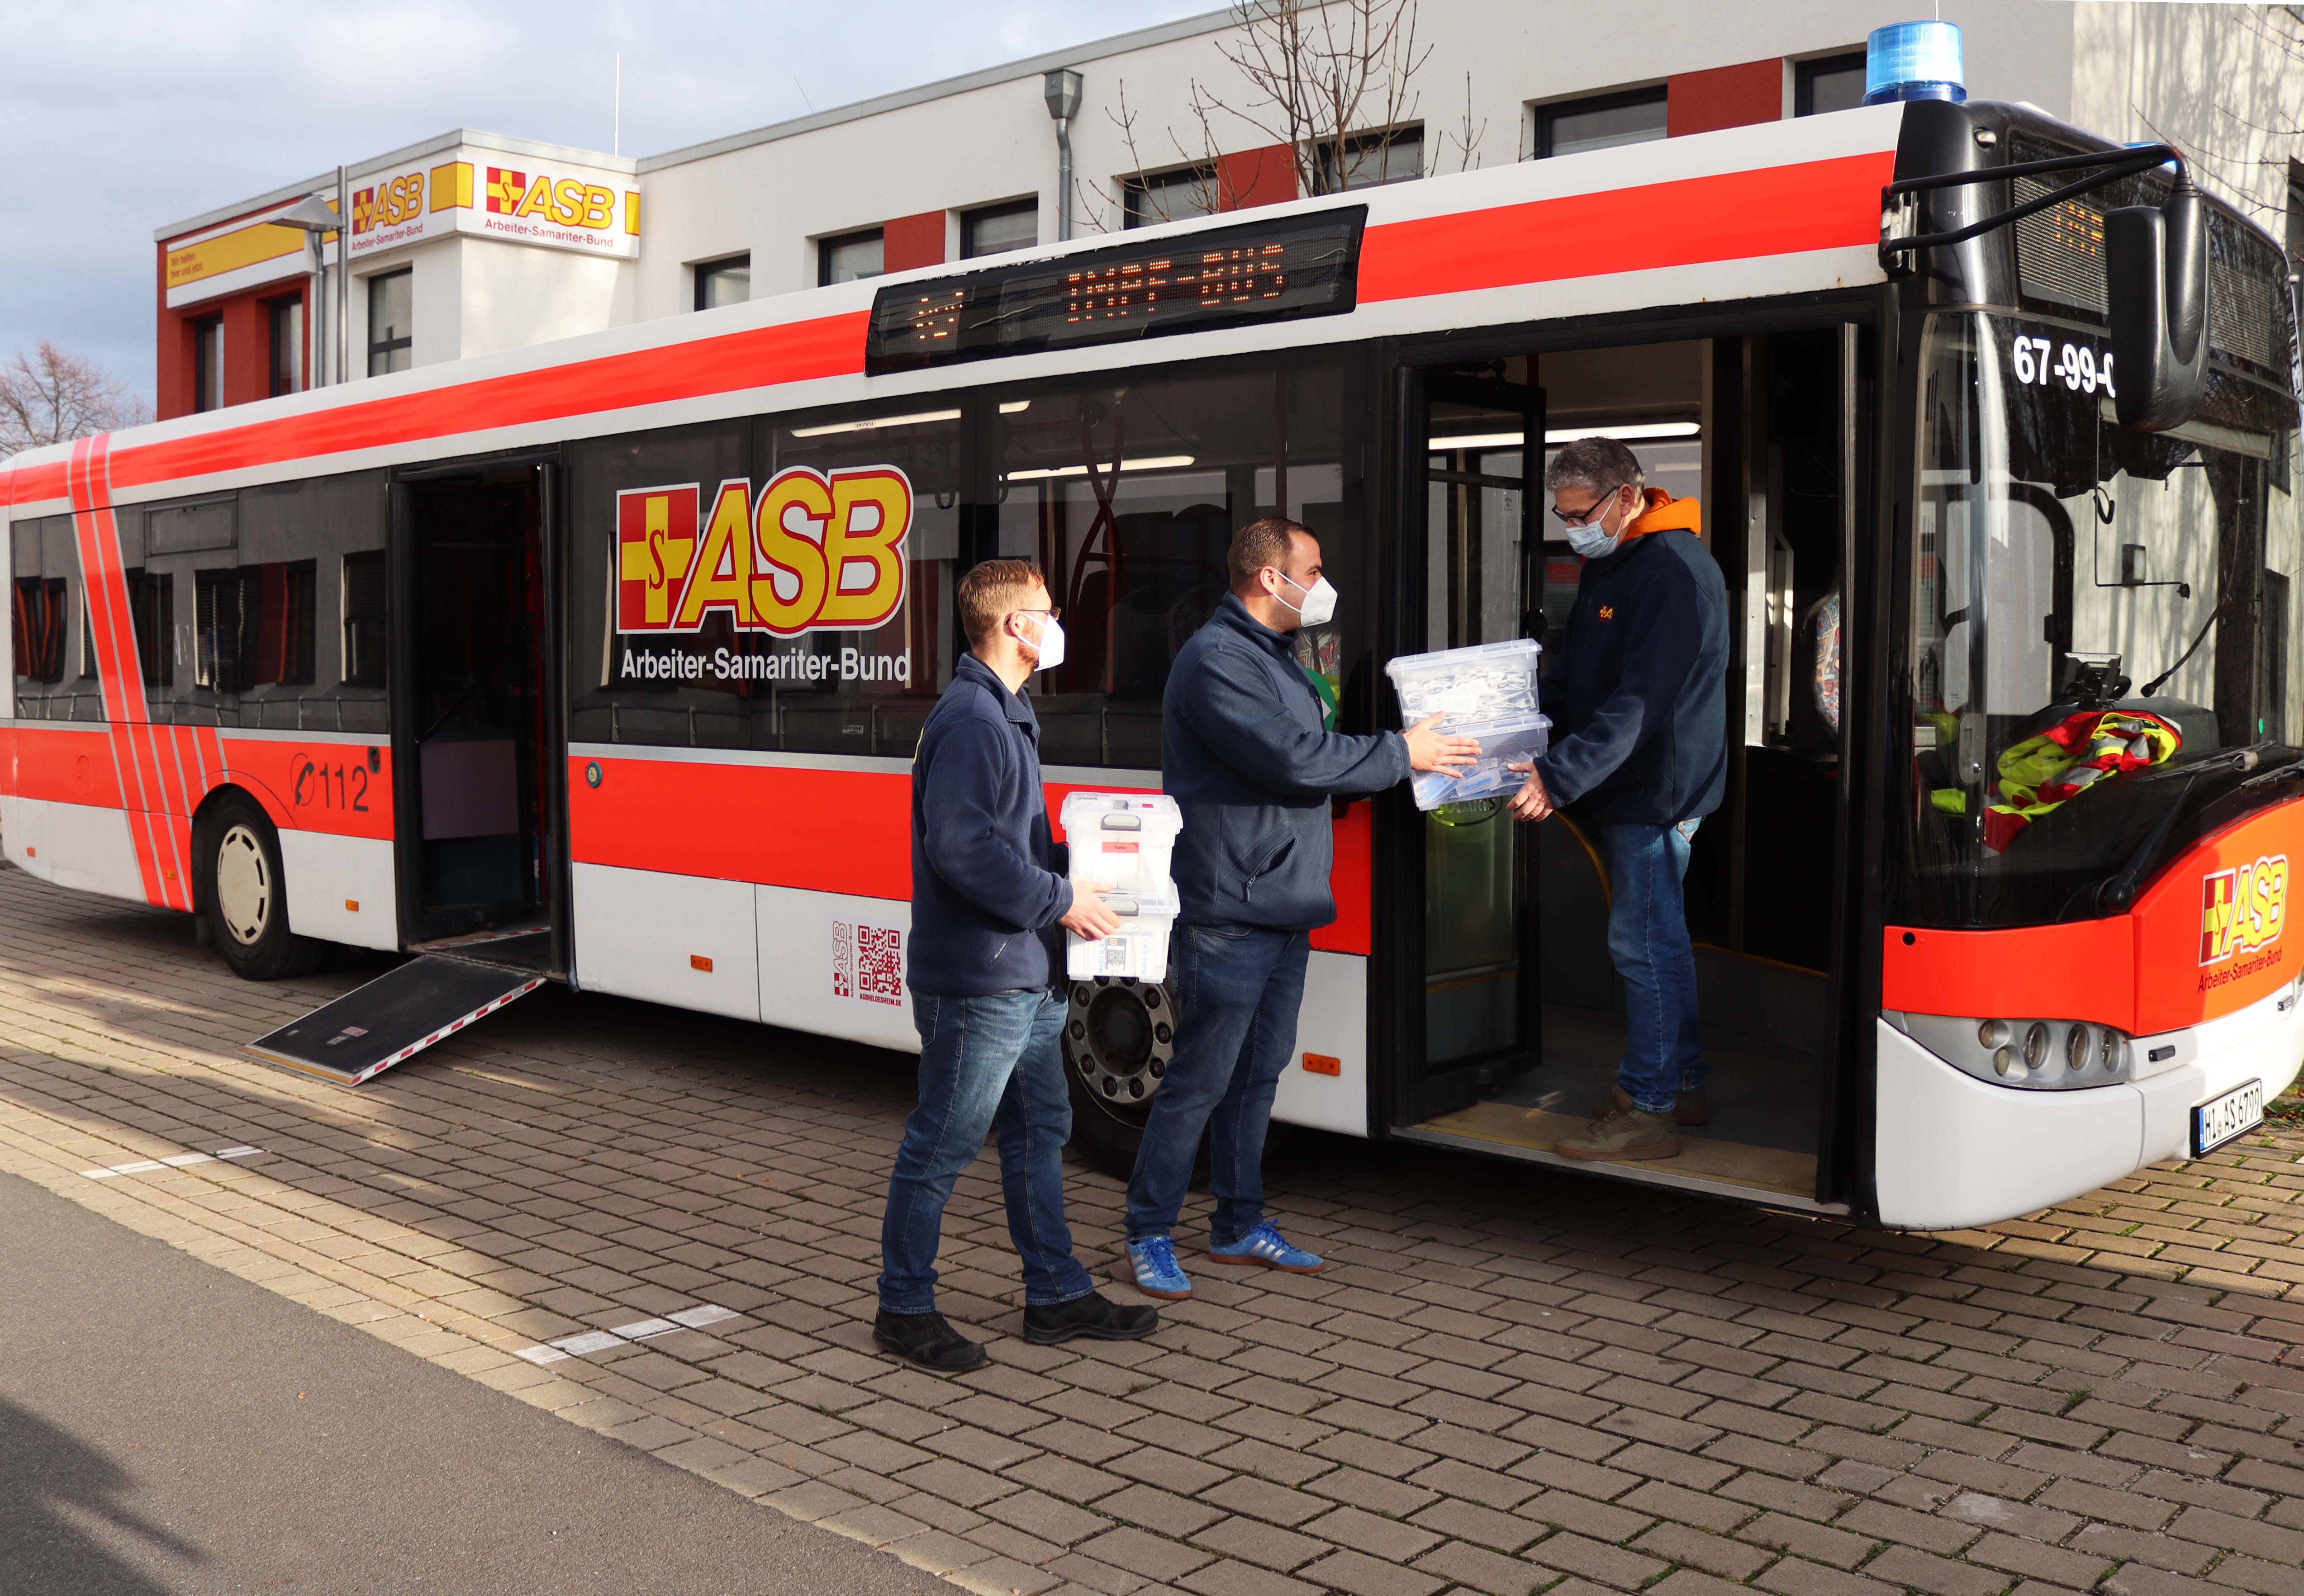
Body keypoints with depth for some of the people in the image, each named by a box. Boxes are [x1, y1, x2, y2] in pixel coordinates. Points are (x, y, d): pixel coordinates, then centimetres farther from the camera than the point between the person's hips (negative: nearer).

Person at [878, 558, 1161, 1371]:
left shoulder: (1006, 713, 17)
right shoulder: (969, 719, -17)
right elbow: (961, 849, -25)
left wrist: (1070, 872, 10)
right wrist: (1058, 901, -18)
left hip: (1027, 975, 11)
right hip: (977, 981, -11)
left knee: (1039, 1130, 16)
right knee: (942, 1144, 1)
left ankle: (1057, 1295, 26)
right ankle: (905, 1310, 13)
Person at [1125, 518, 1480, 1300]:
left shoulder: (1275, 656, 19)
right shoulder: (1217, 658, -15)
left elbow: (1317, 759, 21)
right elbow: (1294, 759, -21)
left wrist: (1400, 755, 8)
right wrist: (1400, 754, -11)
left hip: (1283, 910, 10)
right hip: (1227, 912, -10)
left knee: (1258, 1073, 16)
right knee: (1200, 1081, -3)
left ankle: (1241, 1226, 27)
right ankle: (1149, 1236, 8)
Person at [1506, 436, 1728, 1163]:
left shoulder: (1675, 571, -20)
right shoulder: (1609, 562, 13)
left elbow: (1640, 701, -27)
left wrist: (1561, 776, -31)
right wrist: (1543, 735, 12)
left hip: (1657, 791, -10)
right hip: (1630, 786, 10)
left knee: (1643, 945, -5)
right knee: (1658, 939, 16)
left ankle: (1648, 1110, 3)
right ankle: (1682, 1083, 28)